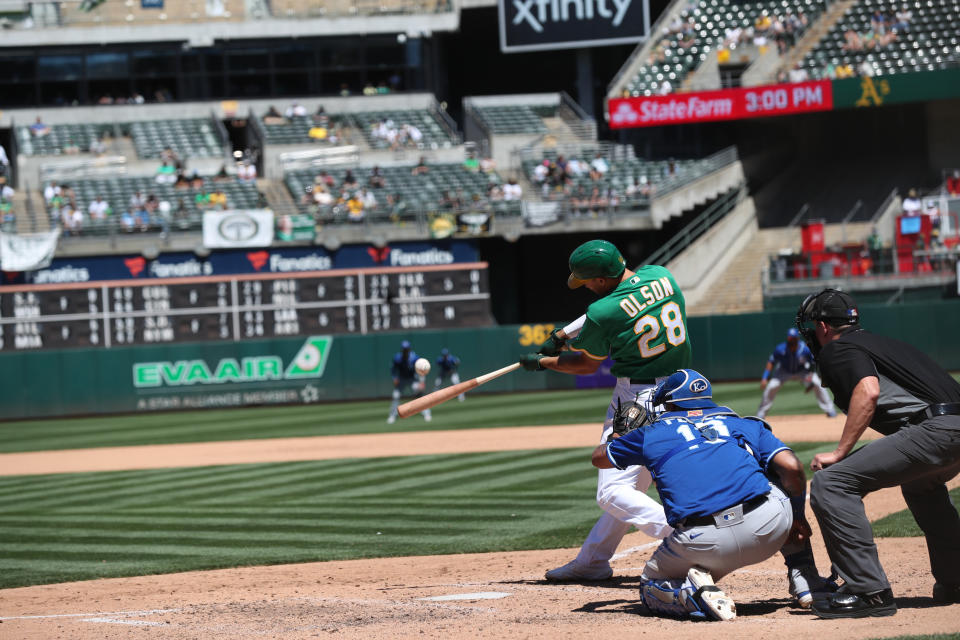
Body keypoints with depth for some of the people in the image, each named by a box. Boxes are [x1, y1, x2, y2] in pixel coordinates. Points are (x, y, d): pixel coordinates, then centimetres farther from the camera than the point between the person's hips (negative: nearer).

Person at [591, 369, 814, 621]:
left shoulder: (653, 433, 21)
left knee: (651, 588, 28)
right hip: (770, 529, 1)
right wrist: (798, 516, 22)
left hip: (703, 543, -1)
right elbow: (791, 467, 7)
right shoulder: (745, 425, 21)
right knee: (786, 485, 35)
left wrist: (617, 436, 59)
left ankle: (695, 592, -6)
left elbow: (599, 457, 37)